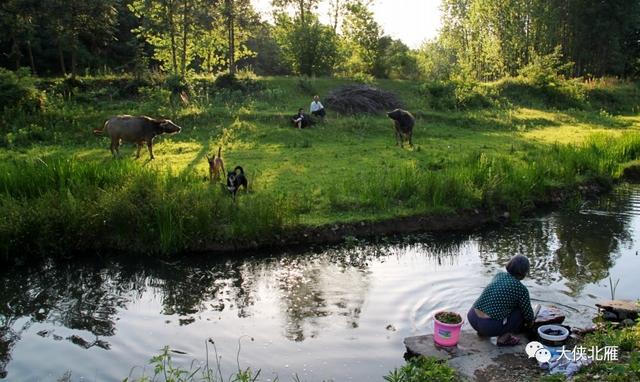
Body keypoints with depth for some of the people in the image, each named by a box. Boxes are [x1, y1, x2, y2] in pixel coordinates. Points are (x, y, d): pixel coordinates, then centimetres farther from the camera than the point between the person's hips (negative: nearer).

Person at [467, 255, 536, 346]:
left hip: (472, 318, 7)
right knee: (521, 310, 10)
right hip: (489, 327, -7)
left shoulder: (499, 275, 13)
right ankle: (503, 338, 7)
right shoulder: (521, 289, -6)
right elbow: (528, 314, 5)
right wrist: (530, 322, 30)